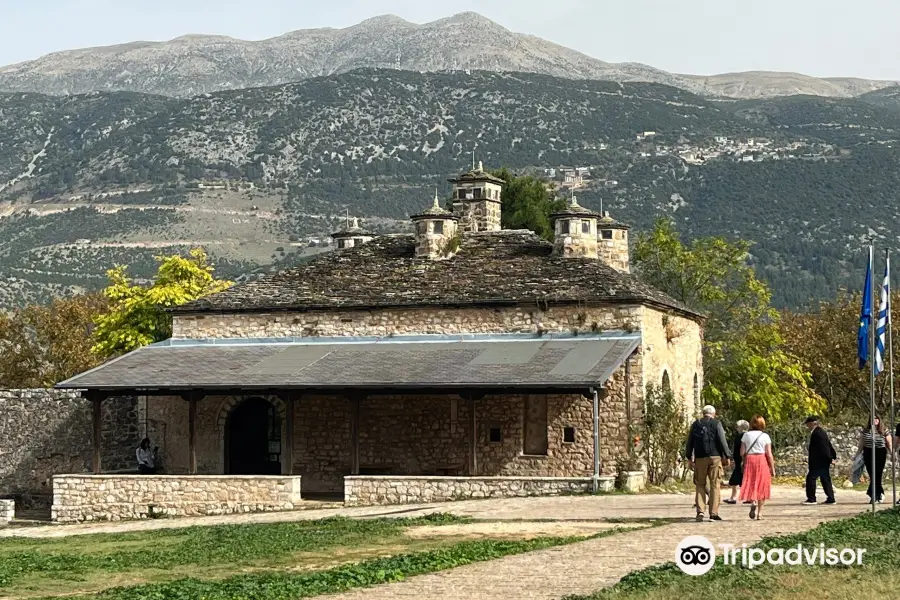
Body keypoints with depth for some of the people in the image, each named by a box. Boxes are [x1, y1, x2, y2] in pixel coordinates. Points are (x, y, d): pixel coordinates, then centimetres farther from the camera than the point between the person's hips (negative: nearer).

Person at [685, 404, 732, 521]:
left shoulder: (696, 424, 9)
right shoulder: (716, 424, -1)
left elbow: (690, 442, 11)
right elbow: (722, 441, -5)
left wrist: (689, 458, 18)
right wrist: (727, 456, 1)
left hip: (700, 459, 3)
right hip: (715, 457, -2)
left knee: (700, 485, 10)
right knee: (715, 485, 1)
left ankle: (700, 511, -3)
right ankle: (713, 513, -2)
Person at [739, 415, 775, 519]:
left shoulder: (746, 435, 2)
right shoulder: (765, 436, -2)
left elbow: (742, 453, -1)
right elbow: (769, 454, -5)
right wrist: (772, 468, 2)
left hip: (749, 460, 1)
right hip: (762, 461, -1)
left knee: (751, 484, 6)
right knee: (762, 487, 8)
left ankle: (753, 502, -24)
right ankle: (759, 513, 8)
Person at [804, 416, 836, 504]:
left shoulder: (816, 433, -18)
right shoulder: (820, 431, 14)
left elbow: (824, 448, -20)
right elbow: (829, 445, 18)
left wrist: (830, 459, -17)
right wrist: (834, 456, 19)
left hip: (819, 462, -10)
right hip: (824, 461, 10)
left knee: (811, 478, -6)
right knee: (825, 479, 12)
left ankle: (811, 499, -5)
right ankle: (830, 499, 12)